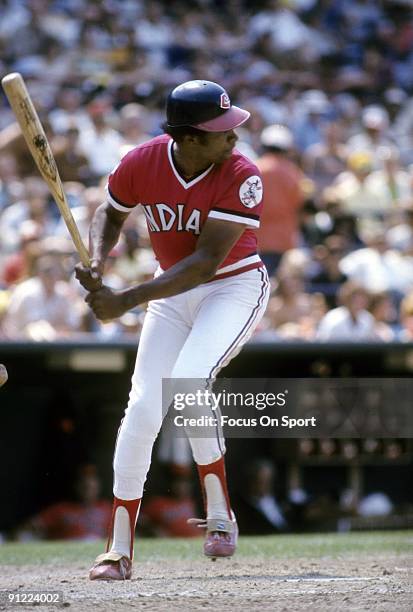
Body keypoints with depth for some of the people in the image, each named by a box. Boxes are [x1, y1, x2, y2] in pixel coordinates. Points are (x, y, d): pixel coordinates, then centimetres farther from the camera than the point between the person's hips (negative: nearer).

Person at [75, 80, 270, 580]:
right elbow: (111, 213, 7)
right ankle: (120, 550, 2)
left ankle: (219, 515, -13)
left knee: (188, 381, -29)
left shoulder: (241, 177, -25)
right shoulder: (141, 164, -15)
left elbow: (205, 262, -28)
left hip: (235, 288, -4)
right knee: (143, 407, -6)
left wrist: (126, 301, -33)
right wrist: (97, 263, -14)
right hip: (172, 291, 4)